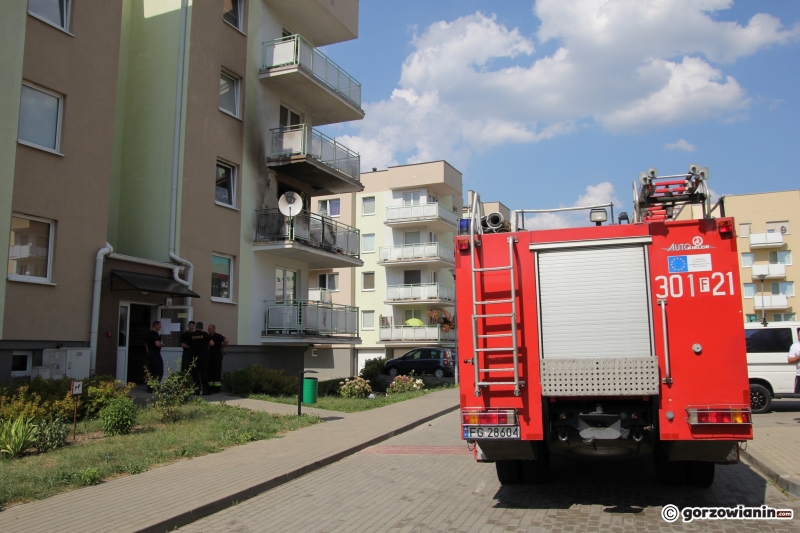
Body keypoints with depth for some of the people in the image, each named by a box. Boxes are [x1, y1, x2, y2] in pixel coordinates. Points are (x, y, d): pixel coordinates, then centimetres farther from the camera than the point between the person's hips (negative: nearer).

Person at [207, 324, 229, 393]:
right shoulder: (208, 336, 11)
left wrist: (222, 347, -14)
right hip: (210, 355, 7)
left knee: (217, 371, -6)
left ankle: (217, 387, -4)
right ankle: (211, 386, 13)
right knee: (210, 371, 7)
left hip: (217, 356, -7)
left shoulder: (218, 336, -9)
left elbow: (226, 340, -23)